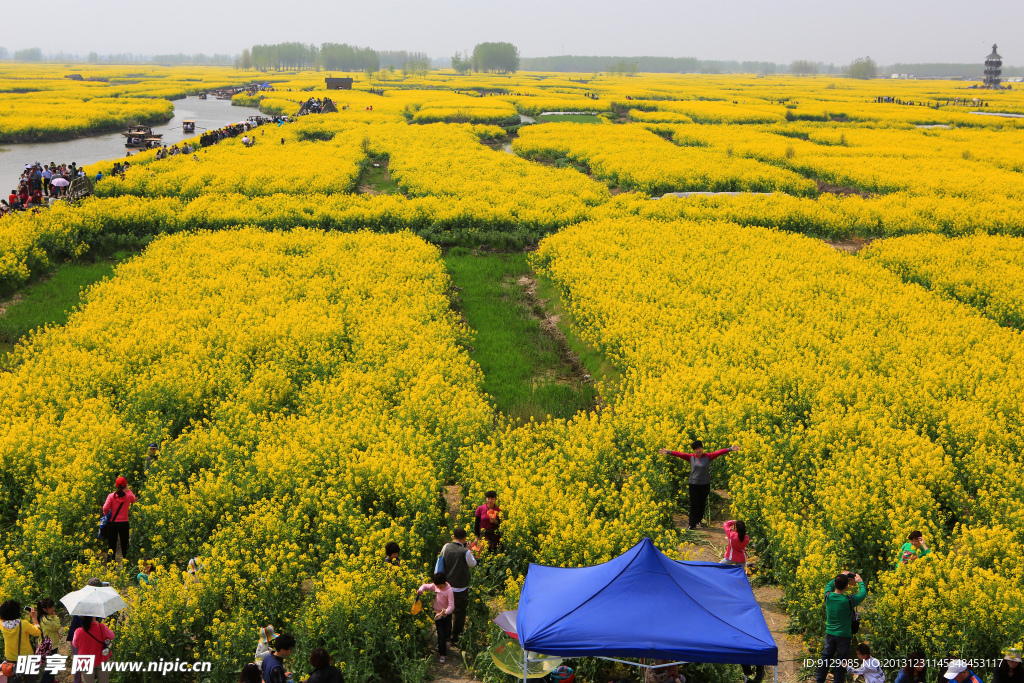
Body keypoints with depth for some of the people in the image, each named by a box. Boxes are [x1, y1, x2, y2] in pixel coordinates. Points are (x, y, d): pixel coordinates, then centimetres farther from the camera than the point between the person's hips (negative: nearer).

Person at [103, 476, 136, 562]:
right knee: (124, 545, 11)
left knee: (111, 546, 5)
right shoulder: (128, 496, -3)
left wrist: (108, 513, 4)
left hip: (112, 523, -1)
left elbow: (105, 508, -17)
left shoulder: (111, 496, -9)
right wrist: (128, 490, 21)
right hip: (124, 523, 1)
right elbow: (134, 499, 20)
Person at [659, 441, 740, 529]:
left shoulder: (708, 457, -5)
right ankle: (692, 524, 4)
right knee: (694, 505, 0)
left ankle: (699, 520, 35)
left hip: (705, 485, 0)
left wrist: (730, 449, -21)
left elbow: (718, 452, -13)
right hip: (694, 484, 0)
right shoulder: (691, 457, -2)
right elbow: (680, 454, -5)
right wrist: (668, 452, -10)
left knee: (702, 504, 14)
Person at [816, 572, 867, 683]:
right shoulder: (849, 600, -20)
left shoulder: (828, 596, -10)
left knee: (826, 657, 18)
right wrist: (860, 582, 13)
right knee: (841, 661, 7)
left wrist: (840, 577, 20)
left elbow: (829, 585, 14)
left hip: (830, 633, 4)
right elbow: (863, 594, -2)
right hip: (844, 635, -4)